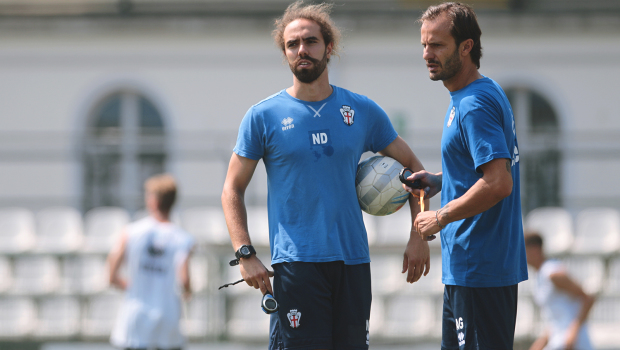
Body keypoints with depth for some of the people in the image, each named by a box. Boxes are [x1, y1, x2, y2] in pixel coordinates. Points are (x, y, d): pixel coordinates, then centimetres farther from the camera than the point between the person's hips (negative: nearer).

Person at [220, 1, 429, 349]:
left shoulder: (363, 111, 8)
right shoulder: (264, 116, 2)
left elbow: (412, 165, 16)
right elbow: (233, 189, 5)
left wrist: (419, 237, 5)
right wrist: (245, 254, -7)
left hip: (353, 261, 3)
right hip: (296, 263, -3)